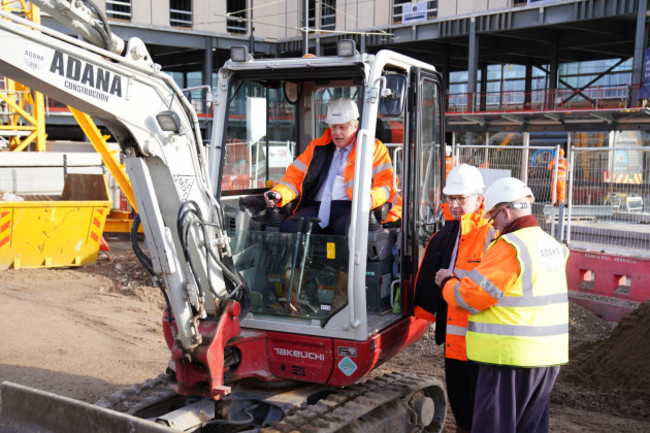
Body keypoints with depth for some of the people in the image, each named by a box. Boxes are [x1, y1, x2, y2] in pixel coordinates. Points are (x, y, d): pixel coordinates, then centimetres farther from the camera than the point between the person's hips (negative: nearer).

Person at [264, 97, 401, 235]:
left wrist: (371, 199, -19)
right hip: (317, 207, 4)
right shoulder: (317, 146, 25)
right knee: (288, 227, -28)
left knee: (345, 229, -40)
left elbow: (385, 184, 5)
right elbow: (295, 176, 22)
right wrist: (278, 194, 0)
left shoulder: (374, 148, 15)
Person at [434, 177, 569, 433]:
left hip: (510, 355, -9)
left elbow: (470, 296, -17)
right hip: (548, 354, 9)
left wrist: (447, 282, 2)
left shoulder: (510, 246, -17)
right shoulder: (552, 245, 11)